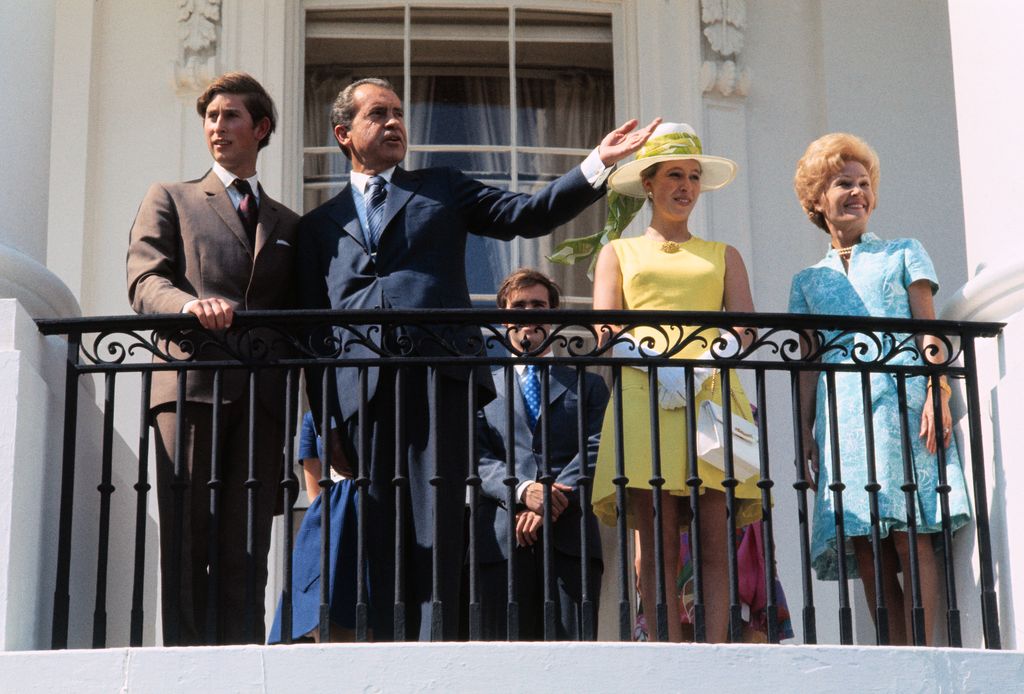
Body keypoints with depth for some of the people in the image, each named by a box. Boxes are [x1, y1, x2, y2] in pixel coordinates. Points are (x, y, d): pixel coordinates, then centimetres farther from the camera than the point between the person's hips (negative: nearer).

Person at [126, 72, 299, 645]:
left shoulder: (289, 225, 25)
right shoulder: (170, 200, 18)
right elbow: (144, 280, 2)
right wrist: (190, 303, -21)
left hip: (262, 397, 2)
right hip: (190, 387, -2)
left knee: (246, 549, -5)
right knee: (187, 544, -9)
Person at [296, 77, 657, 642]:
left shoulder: (441, 189, 22)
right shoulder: (320, 225, 22)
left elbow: (528, 215, 11)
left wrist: (598, 164, -2)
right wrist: (325, 419, 5)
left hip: (438, 376, -1)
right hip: (363, 384, 1)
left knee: (437, 529, -8)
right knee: (380, 532, -2)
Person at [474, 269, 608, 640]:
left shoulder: (587, 385, 22)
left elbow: (596, 451, 5)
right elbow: (477, 459, 6)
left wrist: (553, 503, -11)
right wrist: (523, 491, -14)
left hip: (570, 537, 0)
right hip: (502, 539, 0)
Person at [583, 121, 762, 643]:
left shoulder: (723, 256, 24)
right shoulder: (619, 253, 21)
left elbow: (744, 329, 10)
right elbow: (605, 330, 6)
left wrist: (701, 368, -11)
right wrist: (655, 365, -14)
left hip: (712, 396, 1)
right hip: (642, 398, -1)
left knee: (714, 541, -10)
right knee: (656, 544, -10)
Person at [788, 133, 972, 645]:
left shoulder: (903, 254, 15)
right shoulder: (808, 281, 21)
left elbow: (930, 332, 6)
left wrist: (937, 394, -10)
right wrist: (805, 431, 8)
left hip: (902, 397, -2)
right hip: (842, 411, 3)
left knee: (909, 534, -14)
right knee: (864, 543, -5)